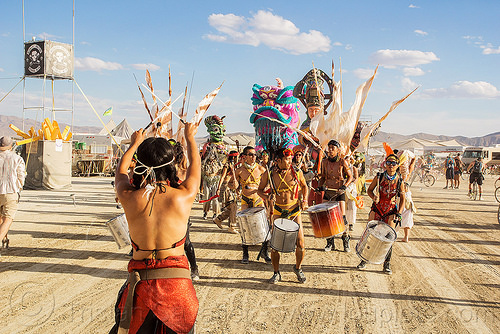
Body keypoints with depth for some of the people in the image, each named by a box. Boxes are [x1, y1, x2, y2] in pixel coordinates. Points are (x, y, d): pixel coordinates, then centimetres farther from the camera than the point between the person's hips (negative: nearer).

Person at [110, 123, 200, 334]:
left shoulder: (130, 198, -4)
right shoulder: (183, 197, -7)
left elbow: (120, 172, 20)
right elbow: (195, 166, 15)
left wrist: (134, 144, 38)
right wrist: (189, 137, 34)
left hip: (140, 283, 2)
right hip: (176, 283, -1)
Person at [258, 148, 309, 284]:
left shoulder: (297, 172, -4)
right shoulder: (269, 175, -6)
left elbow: (304, 186, 14)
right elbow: (260, 190, 6)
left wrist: (304, 200, -1)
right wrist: (267, 196, -14)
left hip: (295, 210, 1)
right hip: (278, 211, -1)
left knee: (300, 244, -2)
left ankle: (298, 268, 25)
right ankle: (276, 273, 19)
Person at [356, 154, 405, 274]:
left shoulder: (399, 180, -5)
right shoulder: (379, 177, -4)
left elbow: (402, 199, 2)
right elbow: (369, 190, 8)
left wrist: (399, 213, -8)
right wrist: (374, 197, -14)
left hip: (391, 211, -1)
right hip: (377, 209, 1)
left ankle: (387, 264, 8)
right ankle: (365, 259, 17)